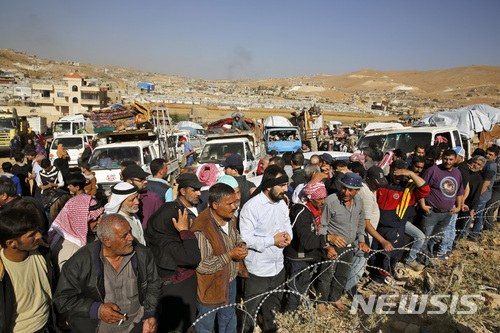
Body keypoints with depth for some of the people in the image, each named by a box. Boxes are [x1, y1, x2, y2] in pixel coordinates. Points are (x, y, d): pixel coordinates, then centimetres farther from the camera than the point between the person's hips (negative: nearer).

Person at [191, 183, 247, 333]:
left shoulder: (230, 217, -7)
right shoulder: (201, 230, -33)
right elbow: (201, 266, -28)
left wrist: (240, 244, -9)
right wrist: (230, 255, -31)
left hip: (230, 280, 7)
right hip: (211, 288, -7)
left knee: (229, 319, 29)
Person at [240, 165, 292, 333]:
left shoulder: (282, 203, 1)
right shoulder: (251, 207, -22)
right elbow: (245, 238, -23)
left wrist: (287, 236, -8)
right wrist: (273, 241, -23)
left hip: (278, 267, 7)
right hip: (257, 270, -7)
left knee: (274, 306, 27)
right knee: (251, 310, 10)